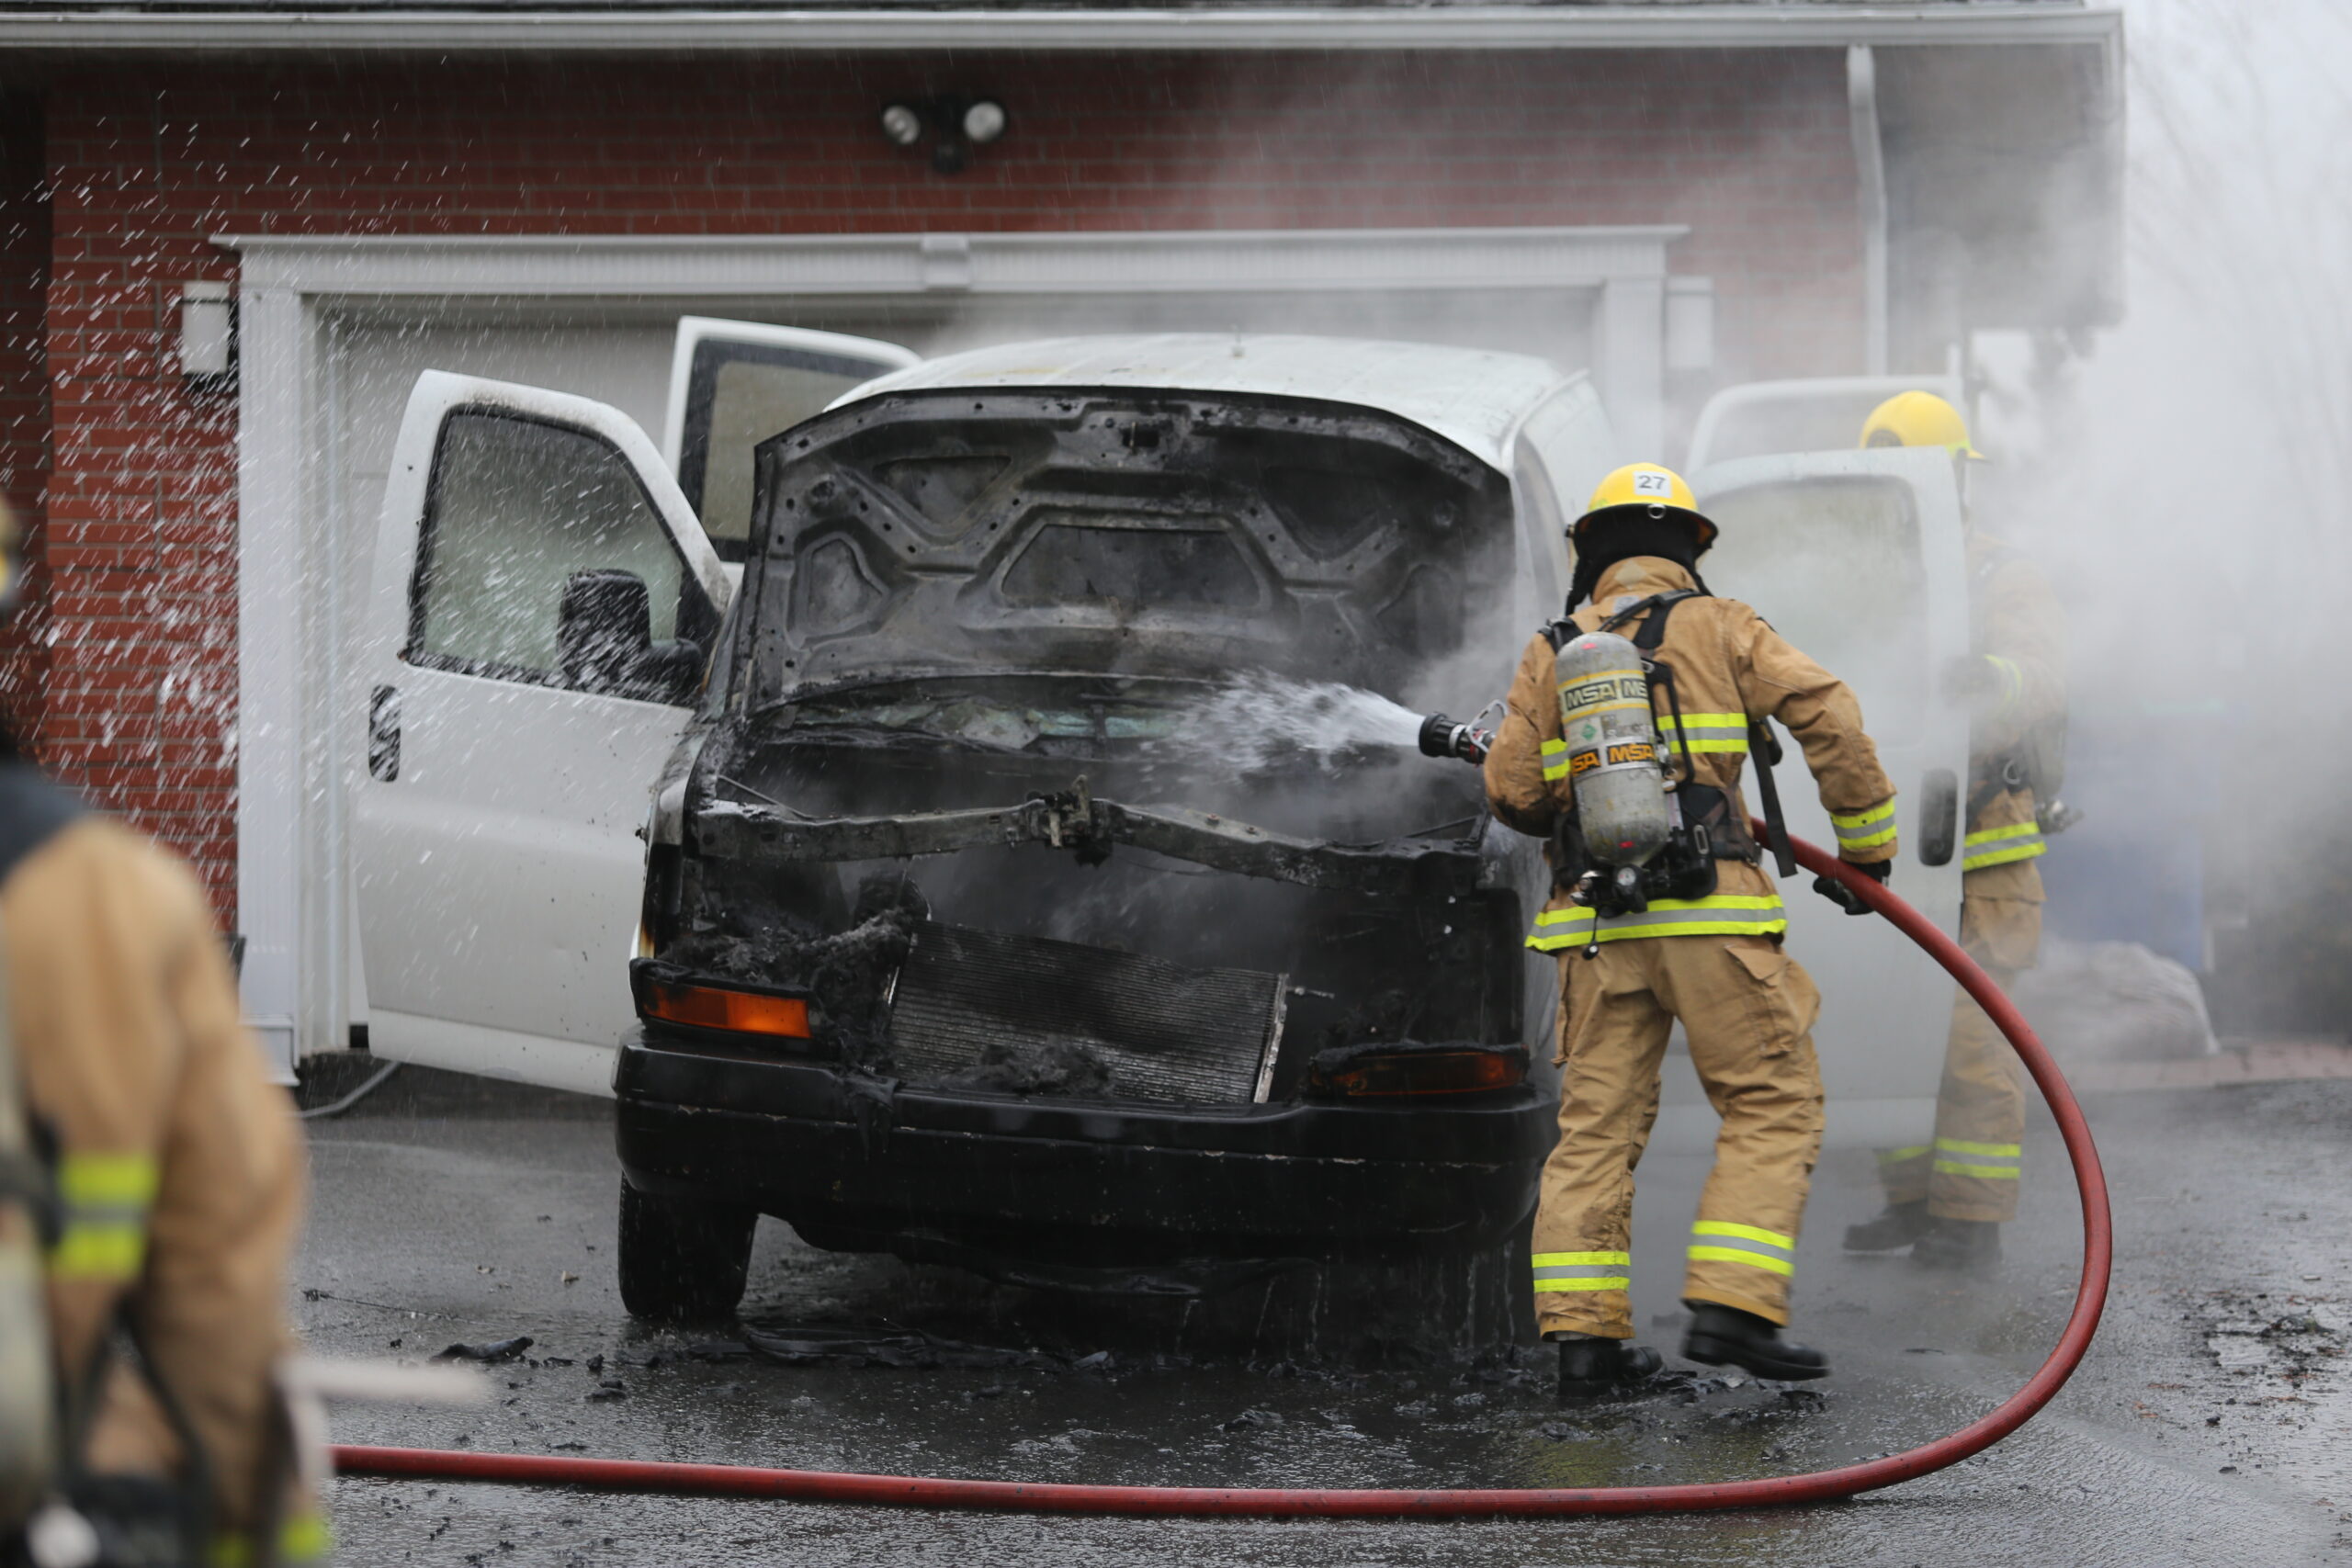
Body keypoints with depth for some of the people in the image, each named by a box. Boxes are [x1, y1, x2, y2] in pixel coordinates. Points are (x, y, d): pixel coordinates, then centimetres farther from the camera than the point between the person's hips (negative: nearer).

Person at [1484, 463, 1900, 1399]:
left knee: (1597, 1122, 8)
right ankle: (1731, 1306, -9)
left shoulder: (1552, 653, 14)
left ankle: (1582, 1330, 2)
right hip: (1707, 914, -3)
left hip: (1596, 923, 3)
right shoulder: (1720, 628, 7)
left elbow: (1511, 790, 11)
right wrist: (1865, 847, 8)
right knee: (1772, 1105, 3)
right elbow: (1831, 722, -1)